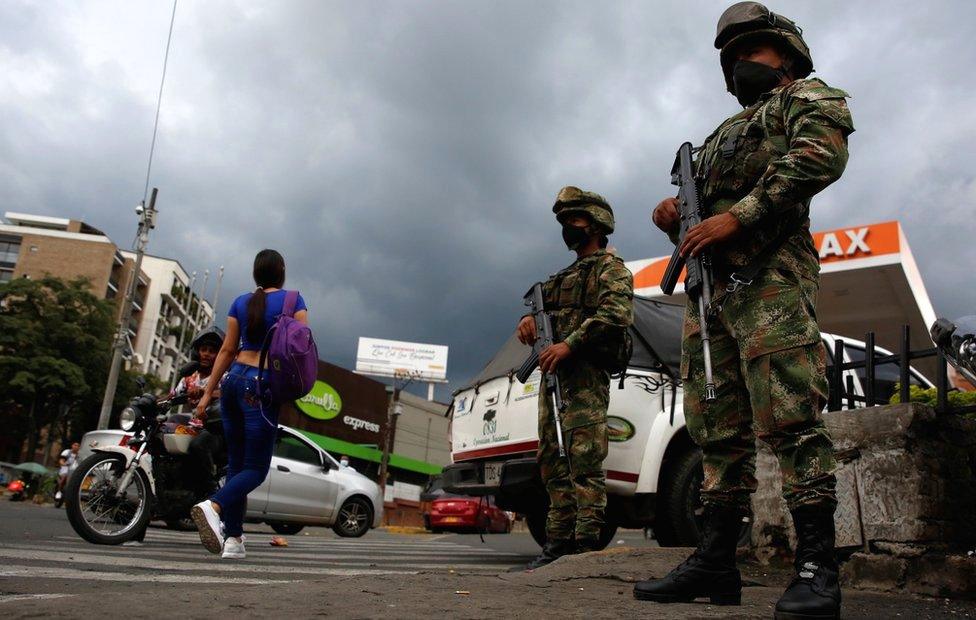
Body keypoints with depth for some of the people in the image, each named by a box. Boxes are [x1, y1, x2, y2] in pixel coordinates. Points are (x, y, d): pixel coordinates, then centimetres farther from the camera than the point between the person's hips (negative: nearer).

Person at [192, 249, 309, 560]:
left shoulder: (240, 303, 13)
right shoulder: (292, 300, 1)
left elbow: (227, 350, 12)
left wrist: (208, 392, 14)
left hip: (233, 379, 5)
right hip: (262, 385, -5)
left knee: (236, 463, 10)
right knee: (256, 467, -4)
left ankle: (233, 539, 7)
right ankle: (213, 506, -29)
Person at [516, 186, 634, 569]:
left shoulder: (611, 268, 4)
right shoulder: (563, 276, 30)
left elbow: (616, 314, -13)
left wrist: (569, 344, -22)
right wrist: (529, 318, -1)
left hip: (585, 374, -8)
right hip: (552, 373, 9)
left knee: (584, 461, -14)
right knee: (554, 465, 5)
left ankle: (586, 544, -15)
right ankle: (558, 542, 9)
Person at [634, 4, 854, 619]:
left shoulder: (806, 97, 14)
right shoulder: (722, 134, 35)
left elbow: (820, 155, -9)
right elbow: (698, 207, 32)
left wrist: (737, 217, -17)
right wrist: (674, 216, 6)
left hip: (769, 275, -7)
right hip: (709, 286, 7)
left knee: (789, 417, -15)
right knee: (718, 429, 2)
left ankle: (817, 567, -11)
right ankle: (716, 563, 5)